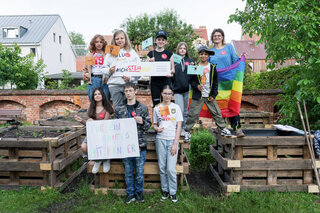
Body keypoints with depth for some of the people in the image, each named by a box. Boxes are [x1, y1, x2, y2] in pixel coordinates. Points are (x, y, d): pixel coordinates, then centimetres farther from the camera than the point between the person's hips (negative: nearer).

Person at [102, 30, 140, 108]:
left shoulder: (132, 52, 11)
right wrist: (109, 70, -10)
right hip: (114, 84, 1)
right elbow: (104, 68, 12)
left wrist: (131, 78, -11)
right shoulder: (110, 53, 14)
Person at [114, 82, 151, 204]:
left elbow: (149, 125, 4)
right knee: (128, 171, 12)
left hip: (140, 144, -1)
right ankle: (130, 194, 28)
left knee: (140, 171, 8)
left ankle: (139, 192, 29)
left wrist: (142, 122, -17)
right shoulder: (119, 109, 4)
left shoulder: (143, 108, 1)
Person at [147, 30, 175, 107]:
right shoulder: (151, 54, 6)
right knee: (156, 104, 3)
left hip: (166, 82, 0)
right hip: (155, 83, 0)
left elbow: (173, 69, 7)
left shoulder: (169, 53, 7)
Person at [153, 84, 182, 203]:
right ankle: (165, 191, 22)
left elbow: (179, 126, 0)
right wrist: (156, 128, -9)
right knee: (162, 167, 6)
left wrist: (175, 143, -7)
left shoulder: (176, 107, 3)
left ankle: (173, 192, 13)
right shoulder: (157, 108, 8)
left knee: (171, 168, -5)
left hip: (172, 140, -2)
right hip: (160, 140, 2)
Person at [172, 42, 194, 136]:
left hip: (187, 89, 2)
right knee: (180, 110, -8)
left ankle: (183, 128, 23)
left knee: (185, 111, 10)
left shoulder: (190, 61, 10)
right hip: (177, 90, -2)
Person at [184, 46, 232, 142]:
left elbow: (215, 82, 7)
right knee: (193, 114, -1)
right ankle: (187, 131, 10)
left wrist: (213, 94, -1)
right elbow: (191, 80, 5)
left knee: (216, 112, 7)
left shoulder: (212, 67, 5)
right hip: (198, 96, -2)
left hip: (209, 96, 2)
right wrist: (196, 86, -15)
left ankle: (222, 128, 24)